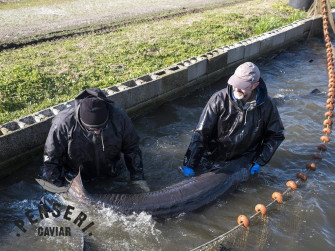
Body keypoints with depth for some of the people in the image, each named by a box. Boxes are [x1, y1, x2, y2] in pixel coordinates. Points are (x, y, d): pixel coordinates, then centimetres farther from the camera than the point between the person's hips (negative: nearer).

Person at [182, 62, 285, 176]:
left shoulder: (266, 105, -11)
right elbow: (201, 133, -17)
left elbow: (276, 135, 3)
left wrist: (260, 161, -7)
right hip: (214, 158, -1)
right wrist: (189, 165, -21)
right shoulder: (219, 99, -18)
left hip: (243, 162, 2)